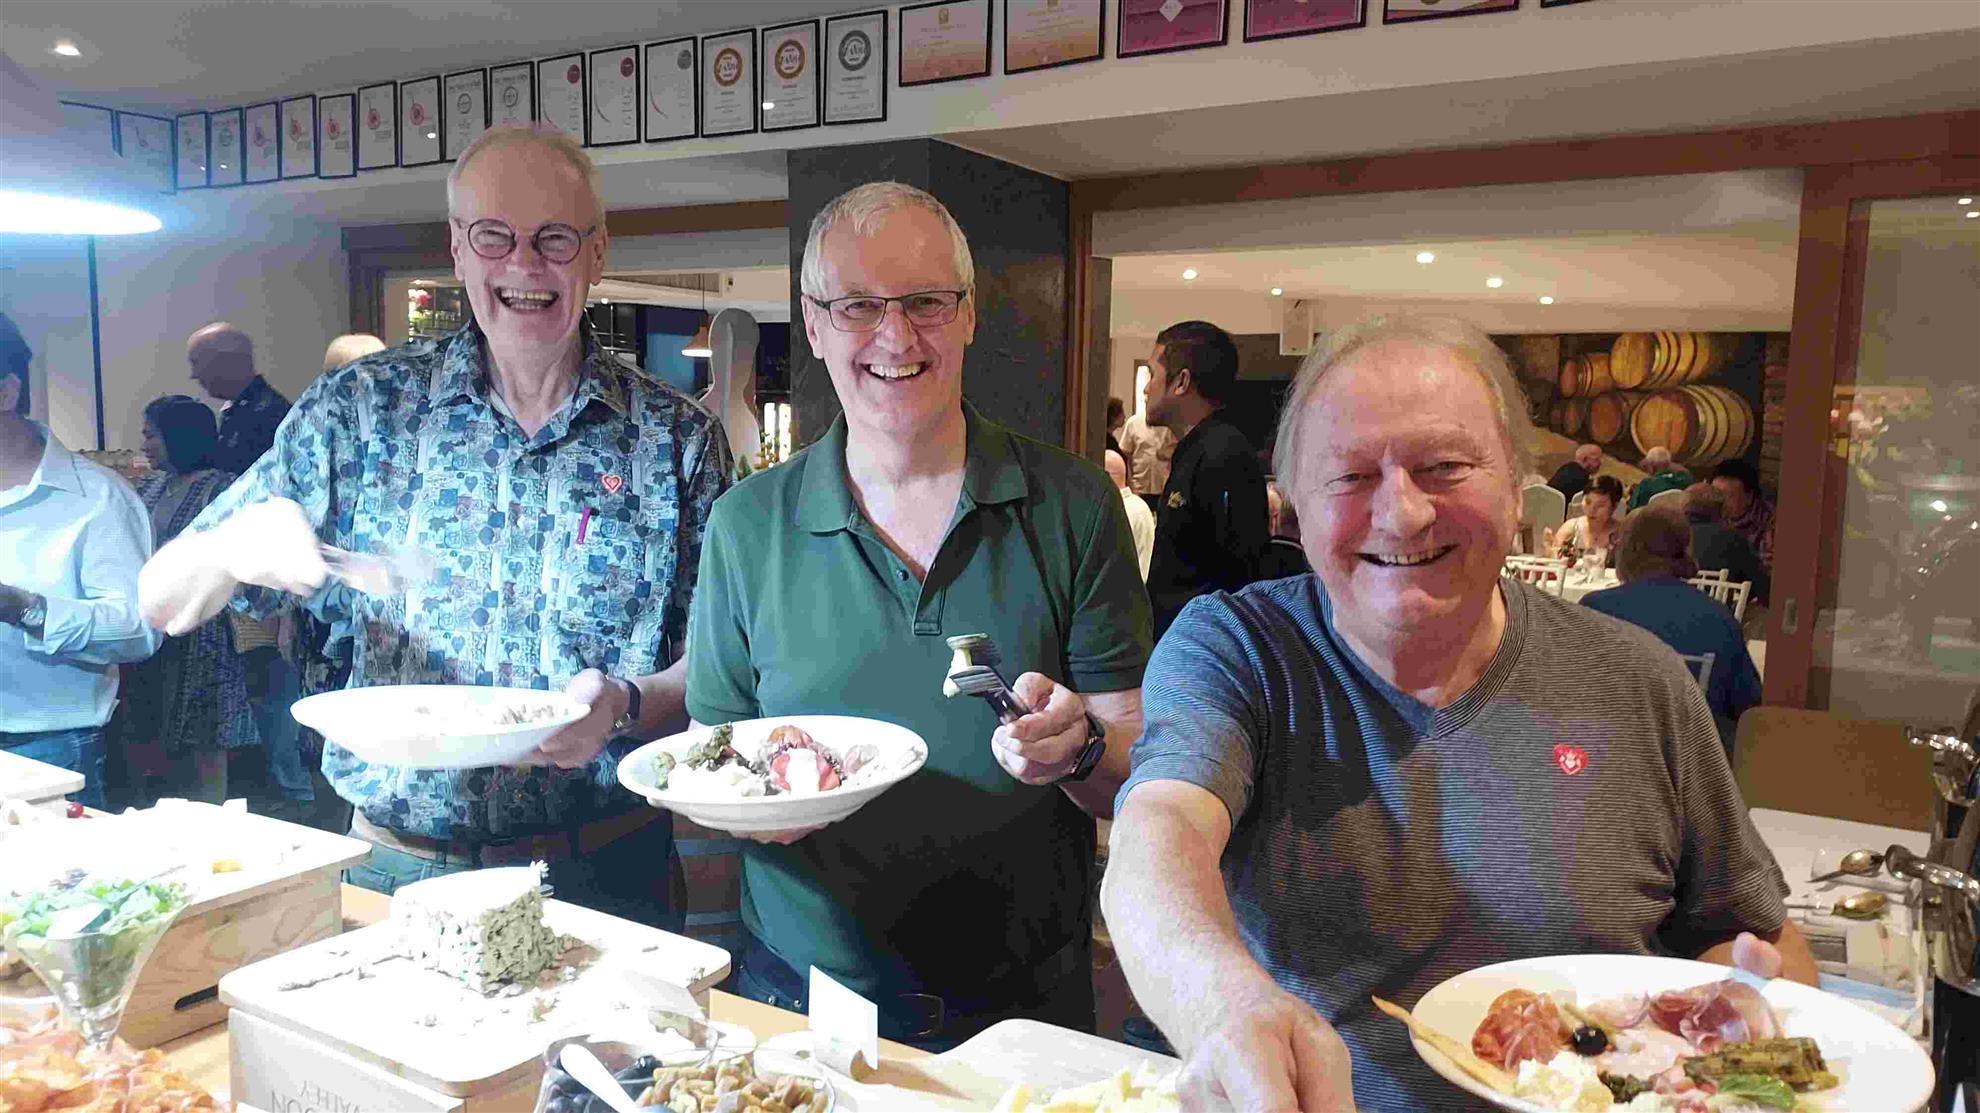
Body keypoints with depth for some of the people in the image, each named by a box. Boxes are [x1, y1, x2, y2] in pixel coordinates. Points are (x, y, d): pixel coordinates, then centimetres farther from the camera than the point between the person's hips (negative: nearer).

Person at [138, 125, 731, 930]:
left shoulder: (678, 439, -3)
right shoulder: (365, 407, 0)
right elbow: (162, 604, 2)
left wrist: (626, 705, -23)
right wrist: (230, 551, -20)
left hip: (601, 871, 0)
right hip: (394, 868, 1)